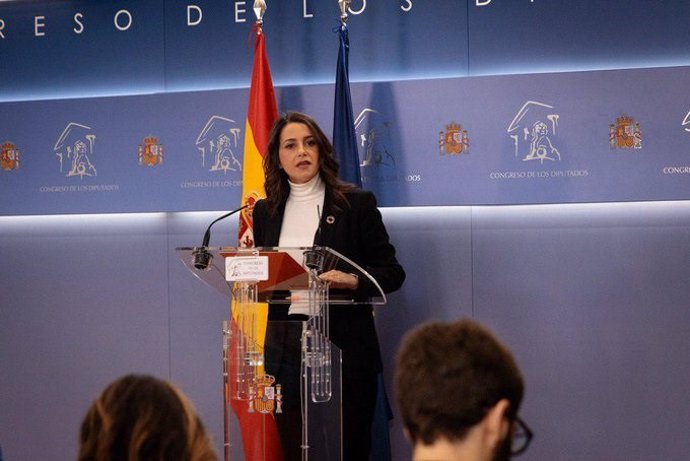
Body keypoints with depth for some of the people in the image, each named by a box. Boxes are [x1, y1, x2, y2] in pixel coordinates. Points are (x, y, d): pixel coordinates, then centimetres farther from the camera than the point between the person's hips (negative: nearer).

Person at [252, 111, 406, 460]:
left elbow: (392, 272, -1)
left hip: (343, 346, -3)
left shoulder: (357, 203, 1)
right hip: (285, 349, 3)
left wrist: (353, 281, -19)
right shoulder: (265, 211, 11)